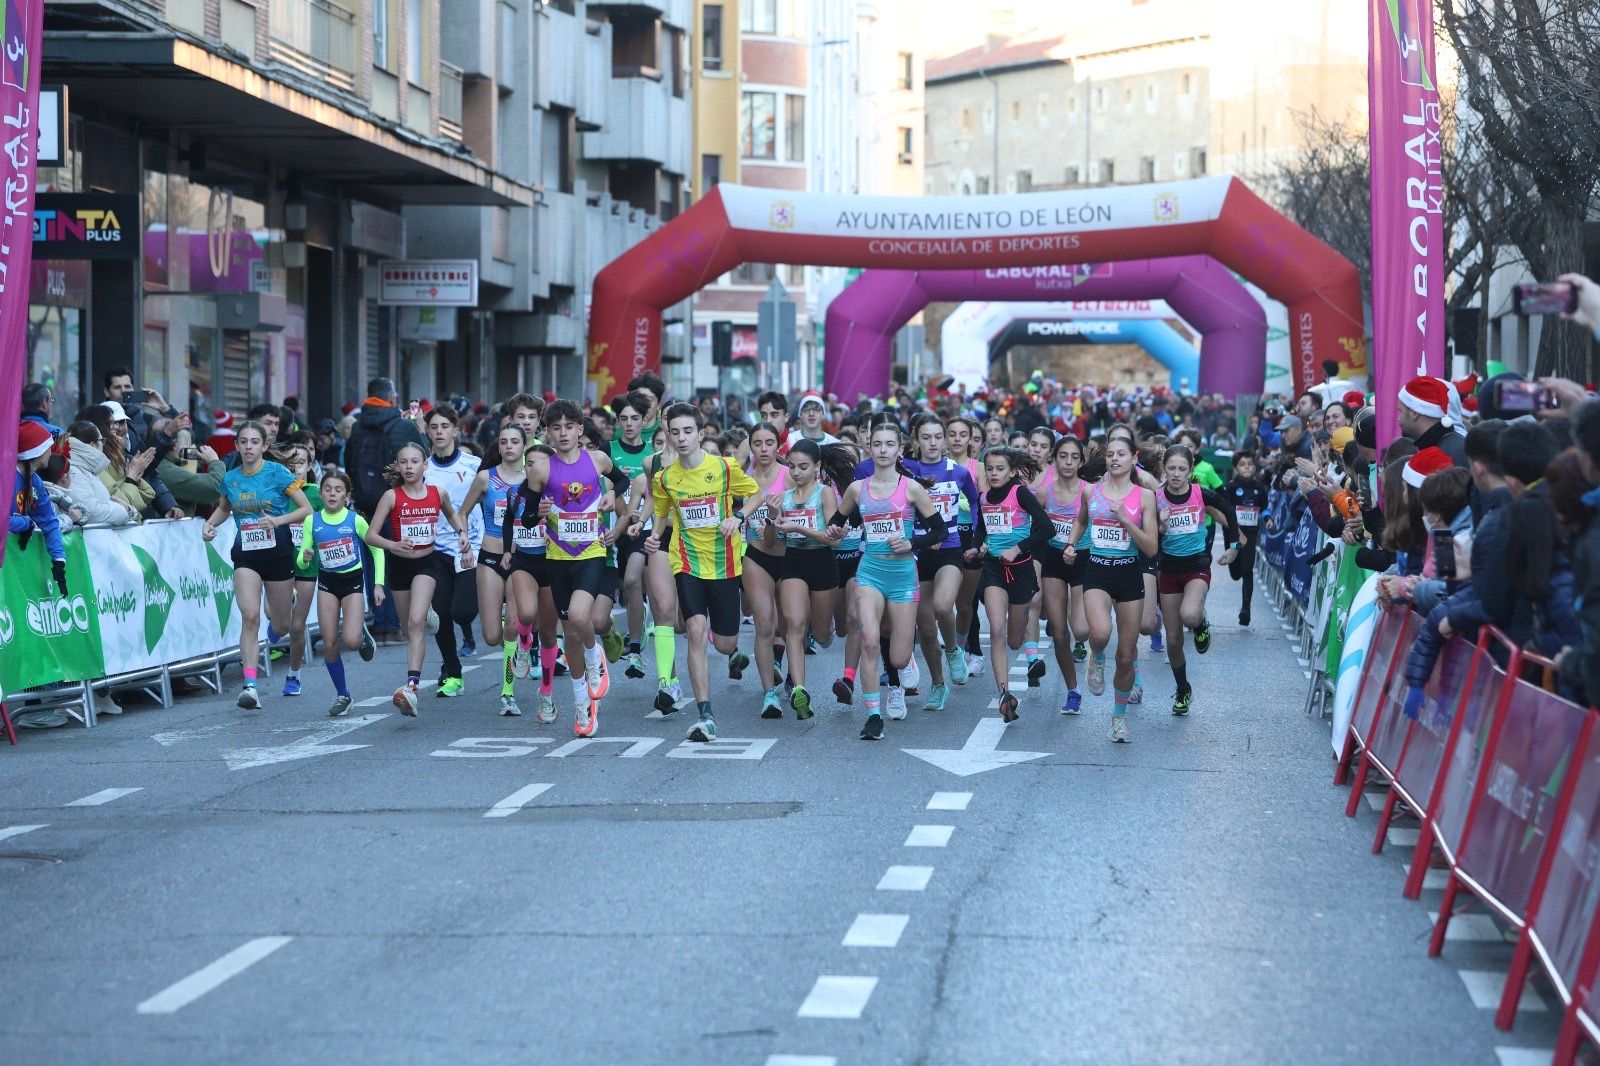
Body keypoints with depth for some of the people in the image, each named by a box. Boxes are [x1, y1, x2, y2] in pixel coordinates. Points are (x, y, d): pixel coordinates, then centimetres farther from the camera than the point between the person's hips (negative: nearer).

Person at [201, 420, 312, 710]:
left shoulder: (278, 473, -8)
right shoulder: (230, 479, 4)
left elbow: (307, 509, -7)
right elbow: (223, 508, 25)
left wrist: (279, 520, -22)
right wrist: (209, 524, 5)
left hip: (278, 553, -2)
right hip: (246, 555, 2)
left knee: (281, 626, 11)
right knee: (250, 617, -18)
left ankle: (282, 609, 51)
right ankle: (250, 685, -21)